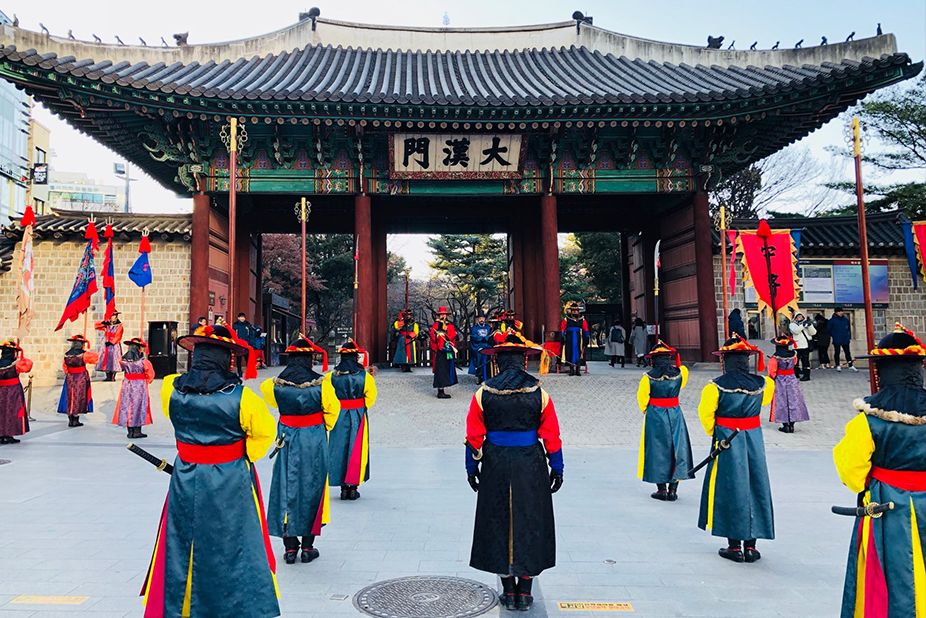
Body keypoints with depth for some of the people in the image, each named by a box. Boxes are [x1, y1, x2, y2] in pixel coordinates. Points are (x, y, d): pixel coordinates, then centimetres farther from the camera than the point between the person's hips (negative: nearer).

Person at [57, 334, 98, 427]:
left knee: (70, 398, 11)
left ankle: (70, 420, 15)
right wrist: (88, 351, 14)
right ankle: (75, 420, 4)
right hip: (81, 378, -4)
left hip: (69, 378, 4)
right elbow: (96, 357, -1)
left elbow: (65, 367, 10)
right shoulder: (83, 354, -14)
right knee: (79, 397, 3)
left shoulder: (66, 354, 0)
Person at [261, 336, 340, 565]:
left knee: (285, 488, 11)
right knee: (311, 487, 9)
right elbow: (332, 409, -2)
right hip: (314, 440, -2)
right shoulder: (321, 382, -13)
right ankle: (308, 546, 16)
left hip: (286, 440, 2)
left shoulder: (276, 384, -6)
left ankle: (290, 546, 17)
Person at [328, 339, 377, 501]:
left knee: (339, 449, 11)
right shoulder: (364, 376, -9)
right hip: (358, 416, -1)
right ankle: (353, 486, 12)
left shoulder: (332, 376, -7)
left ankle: (344, 487, 14)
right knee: (356, 450, 8)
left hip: (338, 416, 1)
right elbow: (371, 396, -1)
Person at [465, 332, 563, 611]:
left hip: (495, 467, 1)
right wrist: (557, 469, 8)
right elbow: (551, 437, -3)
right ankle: (524, 593, 19)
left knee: (499, 523, 12)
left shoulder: (483, 393, -5)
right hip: (531, 467, 0)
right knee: (529, 523, 12)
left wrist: (472, 468, 9)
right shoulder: (539, 393, -6)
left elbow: (474, 437, -1)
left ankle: (508, 591, 21)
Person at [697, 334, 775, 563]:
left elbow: (706, 413, -7)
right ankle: (751, 546, 18)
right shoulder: (762, 383, -3)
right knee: (754, 487, 12)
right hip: (754, 439, 3)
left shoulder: (716, 386, -14)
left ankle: (735, 546, 12)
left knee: (729, 489, 6)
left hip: (726, 441, -3)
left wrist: (713, 433, 10)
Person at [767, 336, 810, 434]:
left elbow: (772, 371, -14)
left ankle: (785, 425, 6)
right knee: (793, 400, 10)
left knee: (782, 402, 5)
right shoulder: (793, 355, -4)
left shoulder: (775, 358, -16)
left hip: (780, 382, -3)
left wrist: (773, 378, 1)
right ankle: (791, 425, 11)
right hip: (792, 380, 3)